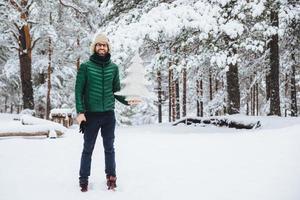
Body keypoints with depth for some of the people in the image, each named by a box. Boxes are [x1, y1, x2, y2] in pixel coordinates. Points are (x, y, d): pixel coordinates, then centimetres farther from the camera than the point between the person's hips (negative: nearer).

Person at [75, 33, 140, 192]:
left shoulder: (113, 68, 6)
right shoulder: (85, 67, -2)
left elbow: (116, 91, 11)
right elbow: (79, 90, -4)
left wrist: (126, 101, -6)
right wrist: (80, 111, -13)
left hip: (109, 114, 2)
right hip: (91, 114, -2)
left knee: (109, 148, 10)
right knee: (88, 149, 5)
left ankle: (111, 177, 18)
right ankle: (84, 179, 14)